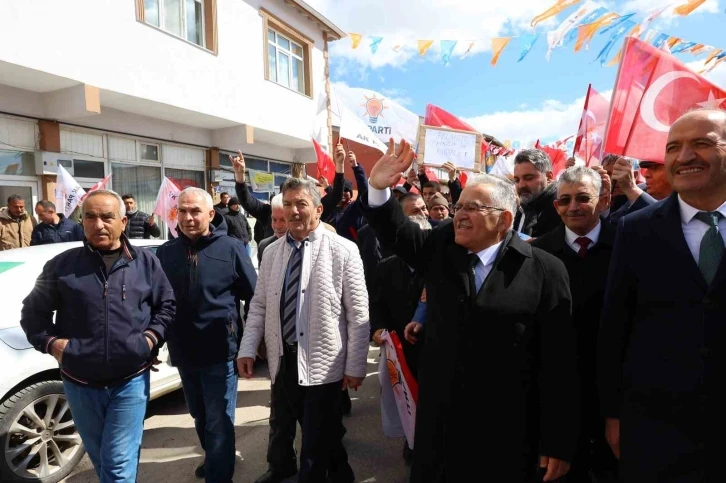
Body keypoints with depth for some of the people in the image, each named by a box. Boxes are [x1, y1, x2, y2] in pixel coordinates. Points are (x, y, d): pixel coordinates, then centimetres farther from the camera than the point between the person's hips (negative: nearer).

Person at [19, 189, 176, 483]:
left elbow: (167, 305, 6)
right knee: (100, 458, 21)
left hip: (131, 381, -2)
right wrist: (51, 343, -5)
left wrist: (152, 337, -6)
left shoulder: (145, 262, 0)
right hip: (80, 384, 2)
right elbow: (32, 312, 9)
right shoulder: (62, 265, -1)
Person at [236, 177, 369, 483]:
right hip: (282, 358, 6)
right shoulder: (272, 252, 4)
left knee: (319, 437, 9)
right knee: (280, 426, 26)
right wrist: (247, 349, 1)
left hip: (323, 362, -5)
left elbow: (359, 314, -11)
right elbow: (259, 305, 9)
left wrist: (355, 365, -10)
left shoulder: (342, 250, -12)